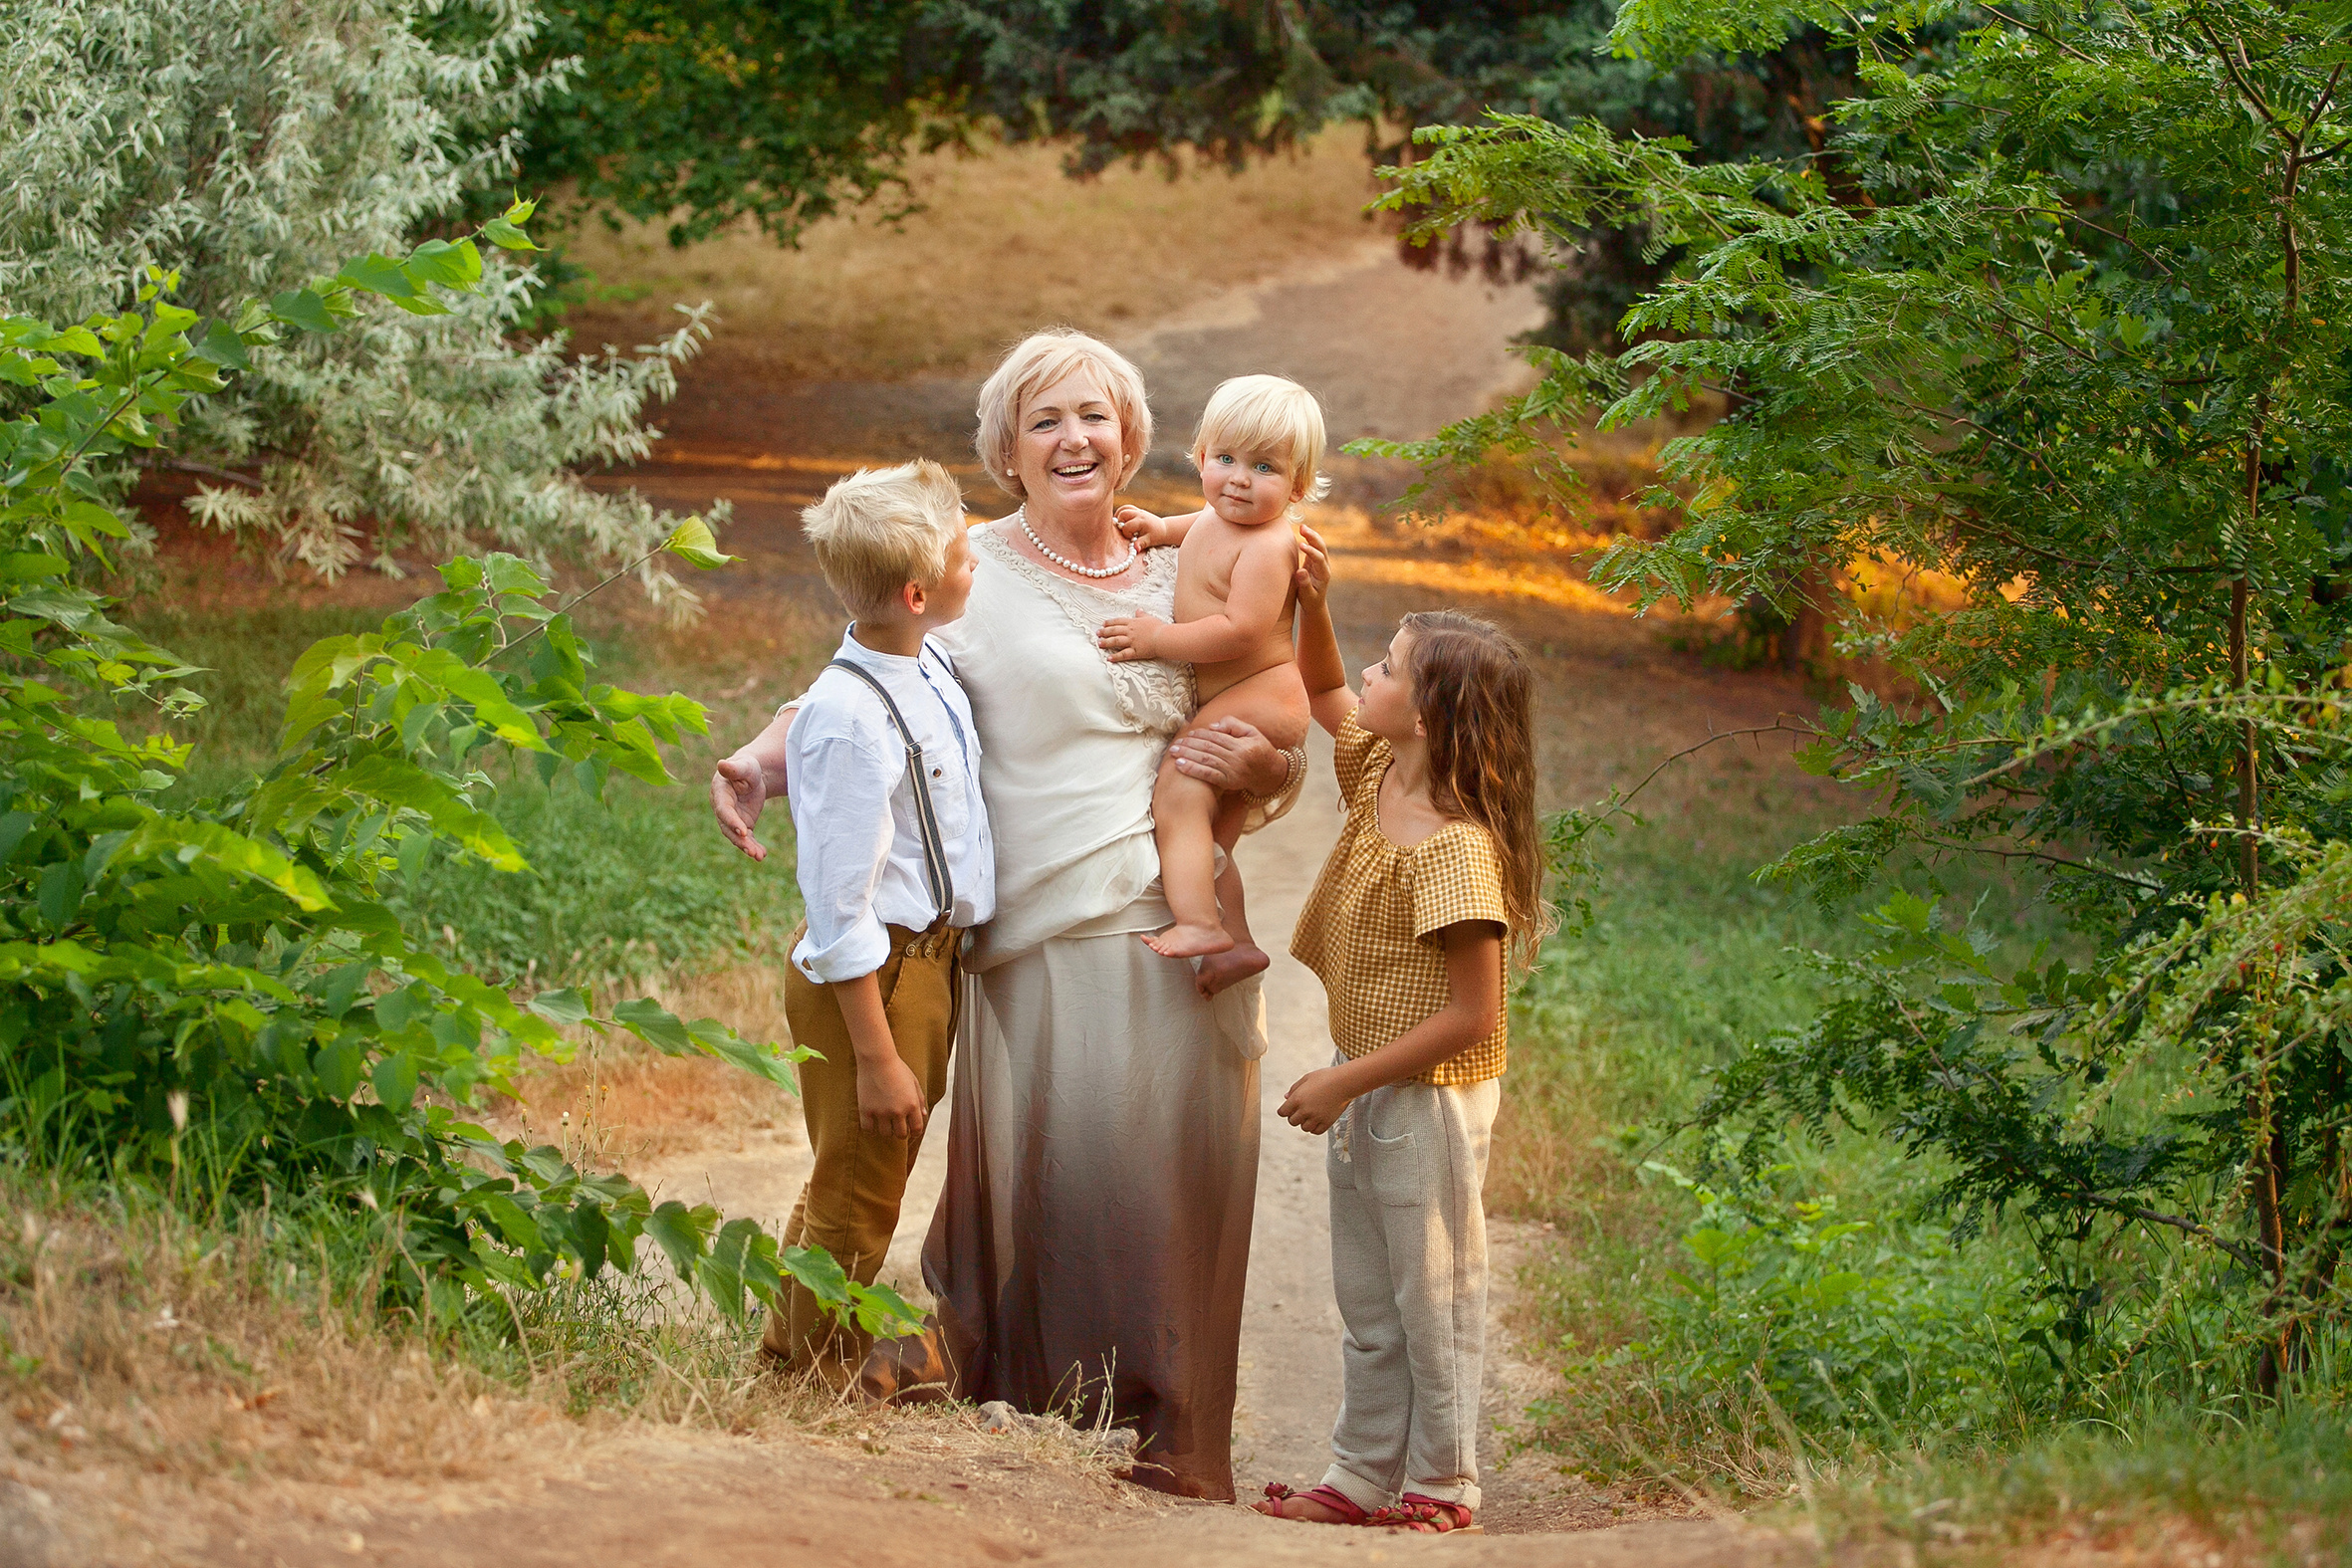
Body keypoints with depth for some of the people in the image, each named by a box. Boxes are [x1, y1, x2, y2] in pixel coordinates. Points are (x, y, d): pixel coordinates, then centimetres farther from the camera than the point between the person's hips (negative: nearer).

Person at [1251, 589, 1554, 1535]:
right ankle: (1363, 1478, 27)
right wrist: (1308, 598, -1)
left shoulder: (1455, 848, -25)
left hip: (1428, 1102, -9)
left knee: (1432, 1303, 5)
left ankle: (1440, 1488, 16)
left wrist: (1344, 1083, -21)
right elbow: (1322, 690, 19)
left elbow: (1472, 1015, -25)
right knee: (1367, 1309, 17)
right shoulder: (1379, 778, 0)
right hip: (1366, 1095, 9)